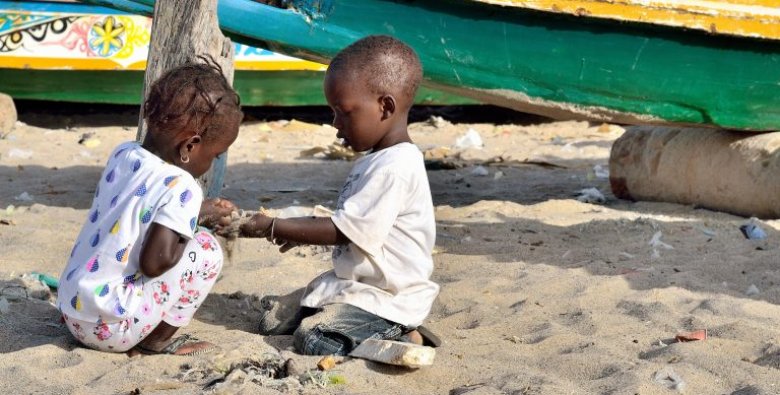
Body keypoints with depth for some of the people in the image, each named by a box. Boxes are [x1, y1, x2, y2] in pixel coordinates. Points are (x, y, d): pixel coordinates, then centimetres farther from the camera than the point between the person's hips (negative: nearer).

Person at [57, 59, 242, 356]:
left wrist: (200, 212, 18)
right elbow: (155, 262, -23)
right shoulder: (181, 188, -17)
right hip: (110, 328, -8)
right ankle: (157, 341, 3)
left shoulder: (122, 154, 5)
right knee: (206, 249, 0)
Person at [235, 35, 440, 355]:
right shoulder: (376, 160, 11)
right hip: (353, 285, 11)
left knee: (312, 340, -28)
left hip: (384, 300, -11)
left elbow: (344, 230, -22)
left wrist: (273, 228, -16)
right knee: (273, 324, 12)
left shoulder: (395, 168, -22)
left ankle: (400, 339, -9)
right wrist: (303, 231, 12)